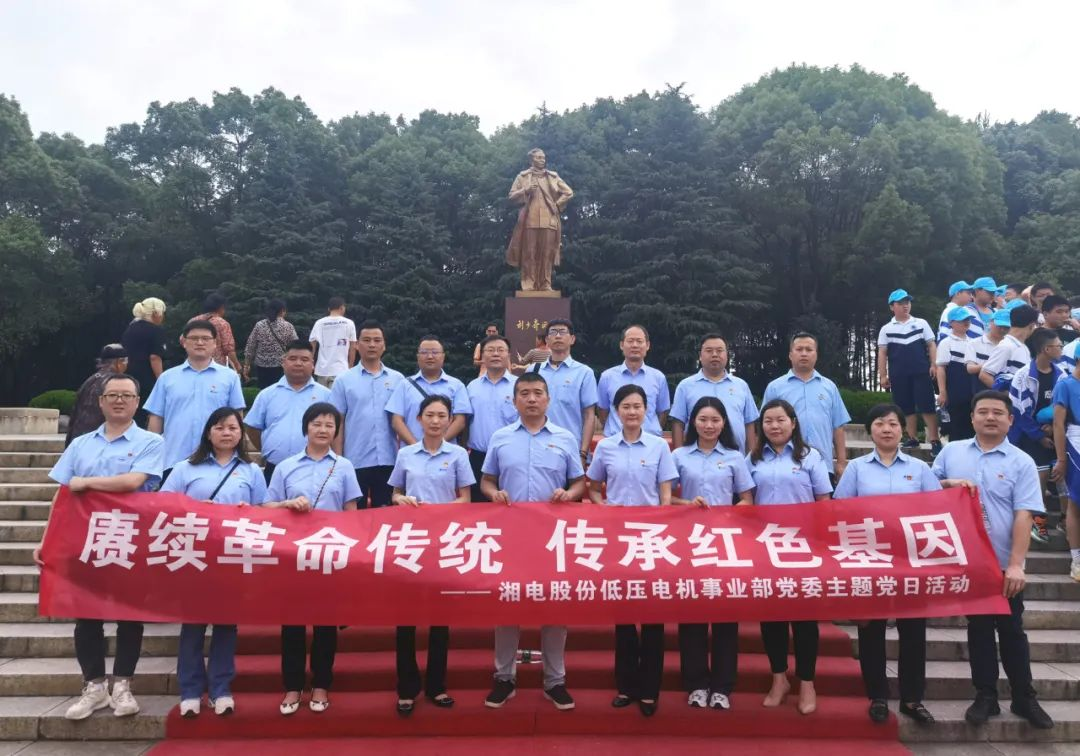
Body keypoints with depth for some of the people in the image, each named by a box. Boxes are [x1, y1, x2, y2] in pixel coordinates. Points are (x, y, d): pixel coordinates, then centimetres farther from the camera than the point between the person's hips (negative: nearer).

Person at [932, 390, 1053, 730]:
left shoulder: (1021, 462, -4)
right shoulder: (951, 452, 4)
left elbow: (1023, 516, -10)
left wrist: (1015, 564, -18)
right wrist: (949, 483, -12)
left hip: (1003, 564, -2)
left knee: (1011, 631, 8)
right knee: (978, 630, 11)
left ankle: (1024, 698, 24)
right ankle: (985, 695, 22)